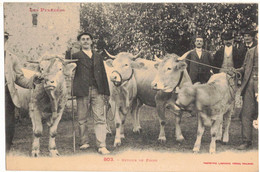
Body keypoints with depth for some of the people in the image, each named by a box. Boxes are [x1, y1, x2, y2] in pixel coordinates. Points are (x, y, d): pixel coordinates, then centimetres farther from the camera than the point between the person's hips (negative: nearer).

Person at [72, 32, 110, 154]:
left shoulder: (98, 57, 20)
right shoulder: (76, 56, 13)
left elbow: (103, 75, 17)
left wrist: (106, 93, 12)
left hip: (97, 91, 2)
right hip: (82, 91, -1)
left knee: (100, 119, -6)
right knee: (82, 119, 4)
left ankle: (101, 146, -7)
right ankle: (84, 142, 19)